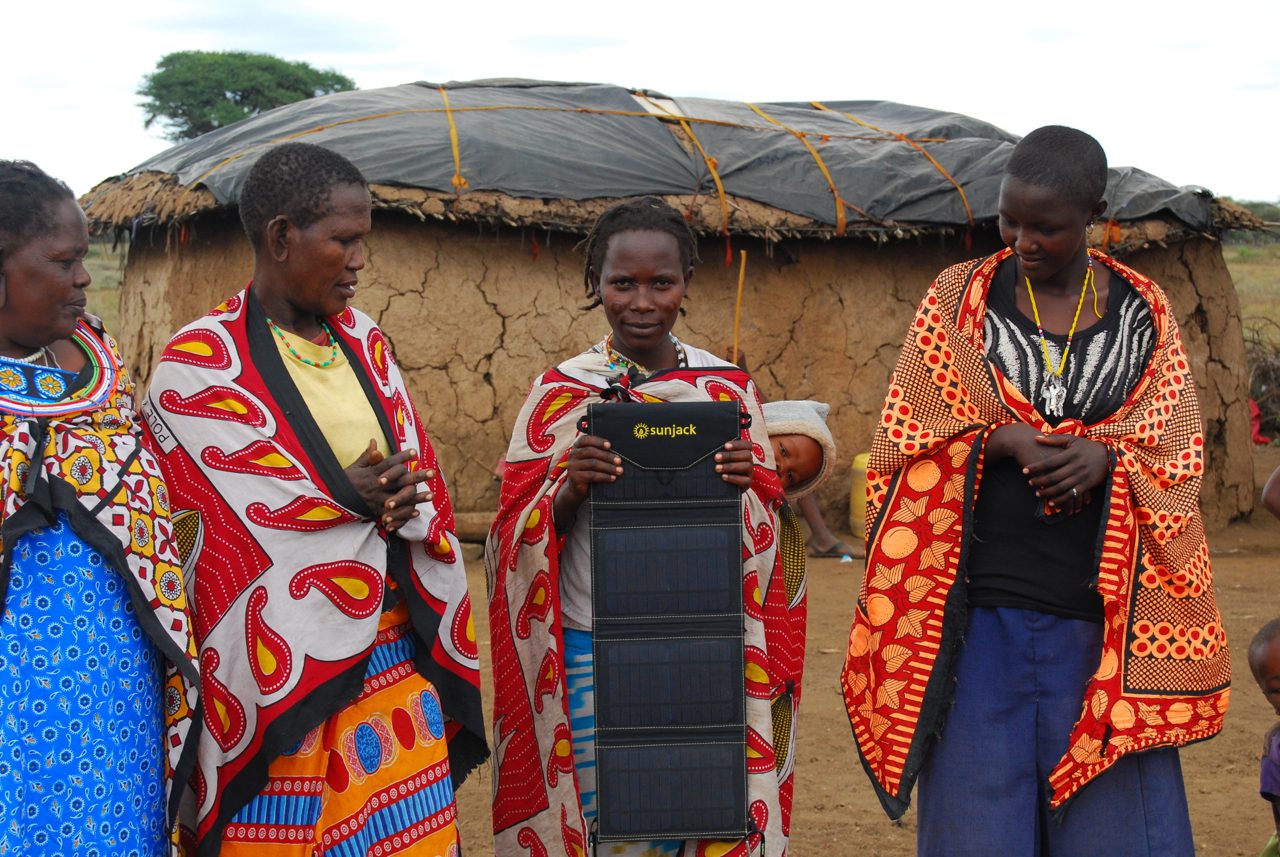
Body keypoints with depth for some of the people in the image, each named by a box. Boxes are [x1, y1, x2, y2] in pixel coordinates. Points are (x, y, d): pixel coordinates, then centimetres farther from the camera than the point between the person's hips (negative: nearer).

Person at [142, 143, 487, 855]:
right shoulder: (201, 365, -8)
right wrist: (350, 499, -16)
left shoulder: (365, 344, 11)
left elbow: (419, 477, 10)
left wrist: (400, 503, -11)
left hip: (395, 658, 6)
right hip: (281, 675, -5)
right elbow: (239, 525, -12)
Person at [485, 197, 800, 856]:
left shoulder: (730, 388, 5)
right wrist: (568, 488, -19)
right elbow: (518, 540, 1)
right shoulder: (559, 391, 2)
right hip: (592, 648, -1)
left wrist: (745, 486, -14)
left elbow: (765, 535, 7)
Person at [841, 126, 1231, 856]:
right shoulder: (958, 299, 4)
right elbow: (906, 439, 0)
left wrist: (1106, 455, -18)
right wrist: (1005, 442, -18)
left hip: (1103, 613, 1)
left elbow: (1178, 448, 4)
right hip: (984, 609, -1)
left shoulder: (1144, 311, 7)